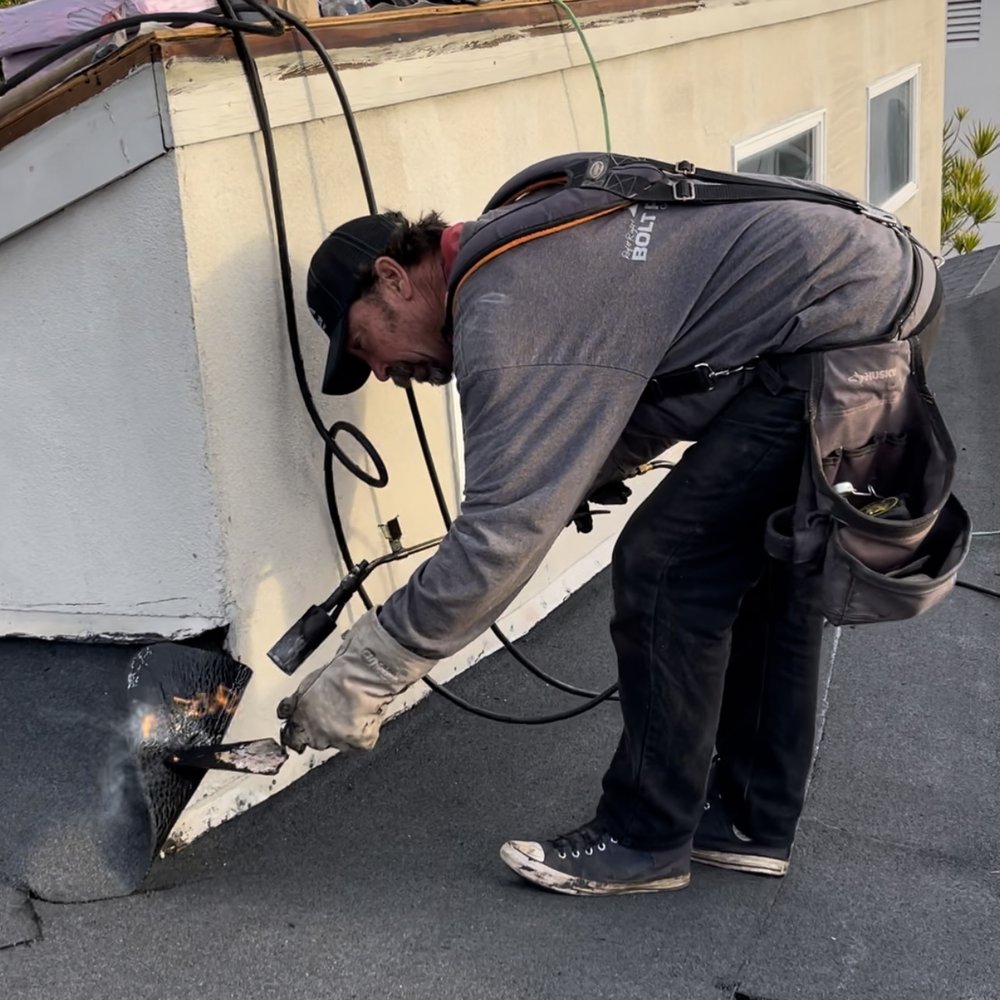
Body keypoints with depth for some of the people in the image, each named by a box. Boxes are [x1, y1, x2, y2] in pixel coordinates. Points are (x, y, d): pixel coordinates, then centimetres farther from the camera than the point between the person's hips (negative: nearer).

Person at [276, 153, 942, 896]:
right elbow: (620, 420, 21)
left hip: (845, 325, -11)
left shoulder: (505, 316, -19)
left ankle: (646, 840, 9)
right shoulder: (517, 252, 13)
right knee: (766, 565, 17)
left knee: (666, 565, -5)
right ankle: (753, 820, 29)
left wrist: (359, 675, -17)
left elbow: (499, 538, -24)